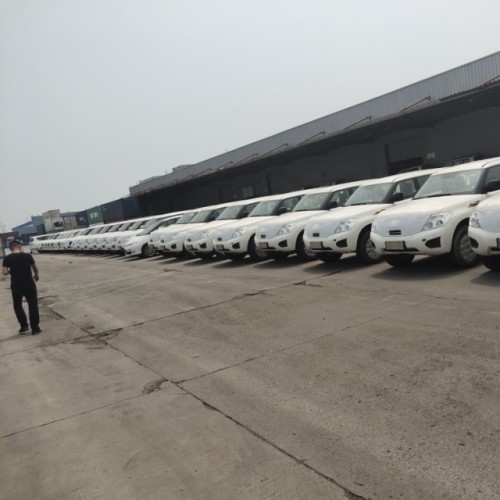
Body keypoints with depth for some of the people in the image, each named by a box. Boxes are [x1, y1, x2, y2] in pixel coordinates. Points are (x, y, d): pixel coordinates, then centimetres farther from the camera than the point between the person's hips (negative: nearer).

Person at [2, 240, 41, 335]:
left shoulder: (7, 258, -5)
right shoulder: (28, 256, -4)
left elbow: (4, 272, -11)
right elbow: (35, 268, 8)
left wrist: (11, 270, 10)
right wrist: (36, 275, 29)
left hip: (16, 286, 1)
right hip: (29, 284, 0)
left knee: (17, 305, 19)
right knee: (33, 305, 9)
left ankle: (24, 326, 16)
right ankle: (35, 328, 11)